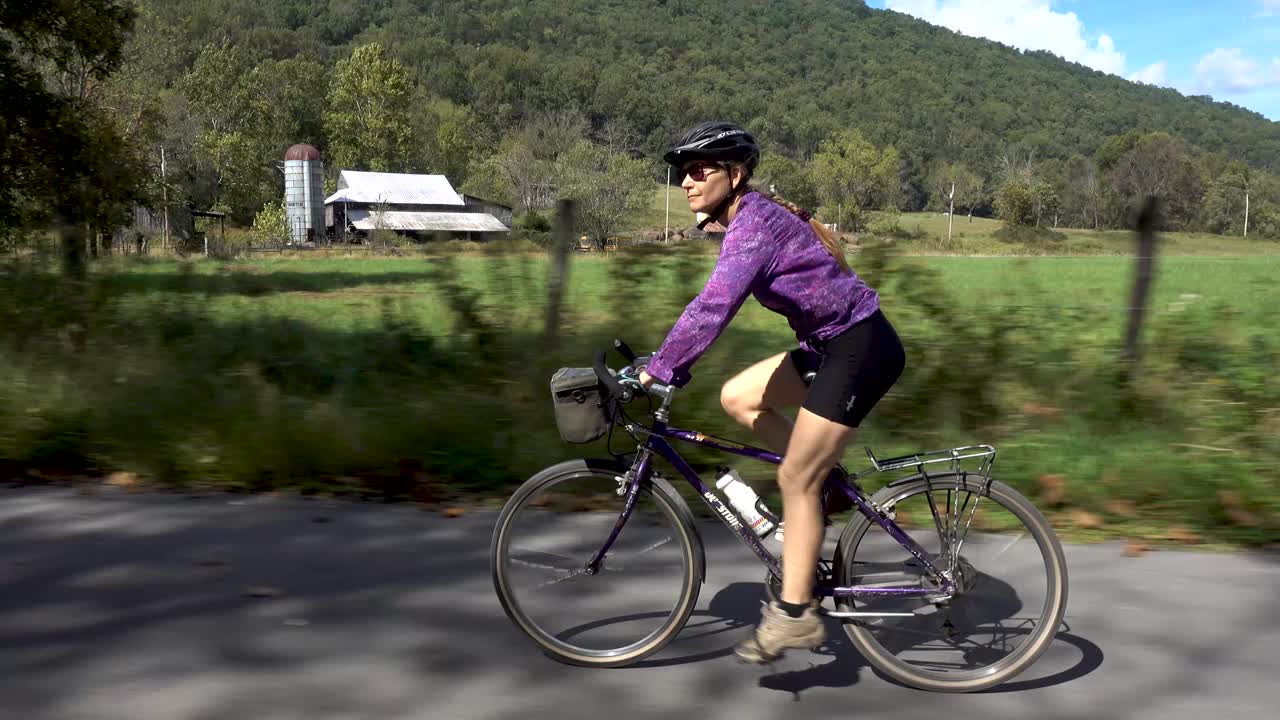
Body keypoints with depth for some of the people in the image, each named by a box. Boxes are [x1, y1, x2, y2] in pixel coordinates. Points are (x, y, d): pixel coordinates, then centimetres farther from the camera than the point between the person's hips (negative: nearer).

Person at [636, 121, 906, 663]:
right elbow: (714, 307, 17)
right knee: (737, 398, 8)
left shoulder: (754, 223, -20)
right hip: (834, 344, 9)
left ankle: (794, 614, 6)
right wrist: (668, 366, 15)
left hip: (862, 349, -9)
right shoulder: (749, 217, 10)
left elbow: (711, 310, -29)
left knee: (795, 480, -5)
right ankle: (827, 482, 18)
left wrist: (657, 372, -25)